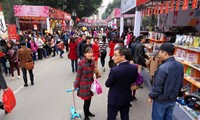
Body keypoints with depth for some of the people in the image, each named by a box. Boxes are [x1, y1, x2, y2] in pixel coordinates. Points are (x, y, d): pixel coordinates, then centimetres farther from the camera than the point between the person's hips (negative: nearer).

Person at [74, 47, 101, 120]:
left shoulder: (92, 61, -3)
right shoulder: (81, 63, -21)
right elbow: (78, 75, -13)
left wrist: (96, 72, -1)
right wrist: (76, 85, -7)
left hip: (91, 83, 6)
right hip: (84, 84, -6)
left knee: (89, 98, 19)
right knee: (86, 100, 5)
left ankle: (88, 111, 45)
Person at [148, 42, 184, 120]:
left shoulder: (163, 68, -29)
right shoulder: (180, 65, -4)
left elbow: (157, 86, -23)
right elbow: (180, 83, 7)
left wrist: (151, 96, -7)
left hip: (161, 100, -7)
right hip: (173, 99, 7)